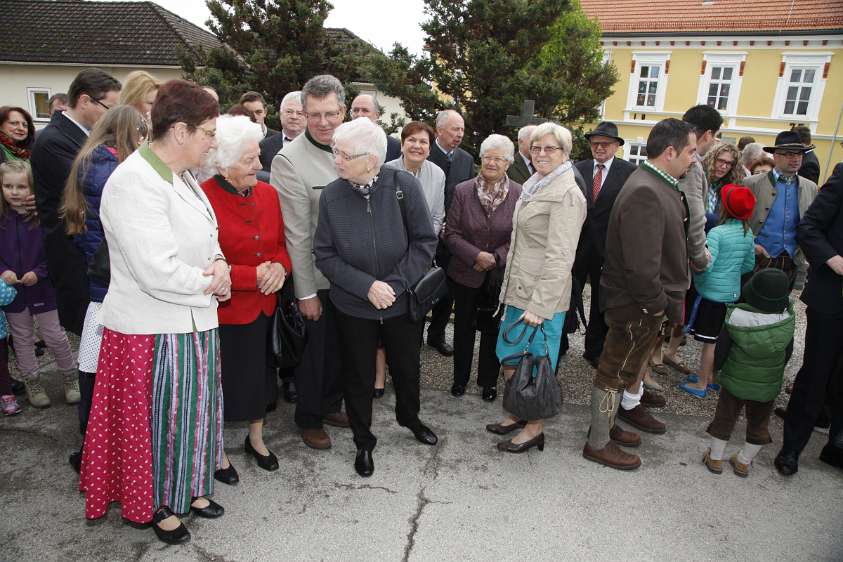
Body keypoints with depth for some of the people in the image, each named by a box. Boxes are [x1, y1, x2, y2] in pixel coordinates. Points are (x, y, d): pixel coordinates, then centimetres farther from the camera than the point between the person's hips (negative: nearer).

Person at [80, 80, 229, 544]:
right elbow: (158, 272, -29)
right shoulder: (134, 183, -22)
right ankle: (153, 504, 33)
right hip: (152, 330, -8)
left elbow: (203, 239, 16)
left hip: (191, 322, 8)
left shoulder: (180, 176, 6)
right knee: (157, 418, 10)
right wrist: (211, 283, -13)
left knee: (189, 410, 20)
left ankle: (186, 487, 40)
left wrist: (218, 262, -6)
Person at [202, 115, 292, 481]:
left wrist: (280, 266, -12)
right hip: (222, 309, -5)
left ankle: (256, 438, 44)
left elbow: (281, 242, 10)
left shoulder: (267, 193, 1)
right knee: (222, 381, 11)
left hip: (263, 305, 6)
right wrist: (253, 276, -21)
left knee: (259, 372, 20)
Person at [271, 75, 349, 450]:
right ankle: (309, 419, 34)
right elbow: (296, 235, -16)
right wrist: (306, 292, -13)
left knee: (341, 348, 20)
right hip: (317, 278, -5)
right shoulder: (289, 160, -17)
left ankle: (331, 405, 42)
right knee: (315, 351, 11)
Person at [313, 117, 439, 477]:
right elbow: (324, 255, -10)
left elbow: (425, 241, -11)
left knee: (407, 367, 21)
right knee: (359, 376, 14)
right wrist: (366, 286, -20)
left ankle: (409, 417, 52)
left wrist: (395, 284, -17)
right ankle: (363, 442, 38)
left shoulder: (404, 185, -16)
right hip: (353, 306, 0)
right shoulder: (331, 195, -13)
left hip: (402, 301, 1)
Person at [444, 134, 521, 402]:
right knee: (464, 327, 15)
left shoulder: (519, 194, -8)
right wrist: (476, 256, -19)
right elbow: (451, 233, -7)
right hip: (465, 274, 1)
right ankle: (460, 377, 35)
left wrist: (496, 257, -17)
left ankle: (489, 380, 33)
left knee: (493, 329, 14)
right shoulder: (462, 191, -6)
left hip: (500, 276, 0)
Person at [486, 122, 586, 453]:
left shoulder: (566, 194, -15)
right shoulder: (534, 186, 12)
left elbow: (559, 257, -21)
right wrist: (512, 289, 17)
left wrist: (539, 305, -24)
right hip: (518, 289, 9)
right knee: (509, 358, 18)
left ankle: (535, 428, 25)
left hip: (541, 298, -8)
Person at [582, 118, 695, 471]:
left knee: (632, 363, 23)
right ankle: (598, 444, 23)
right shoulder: (645, 193, -25)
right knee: (616, 373, 5)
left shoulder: (659, 186, 7)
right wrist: (658, 304, -17)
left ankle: (606, 425, 42)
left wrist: (666, 300, 7)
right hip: (637, 306, -10)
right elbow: (642, 266, -29)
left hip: (647, 301, 10)